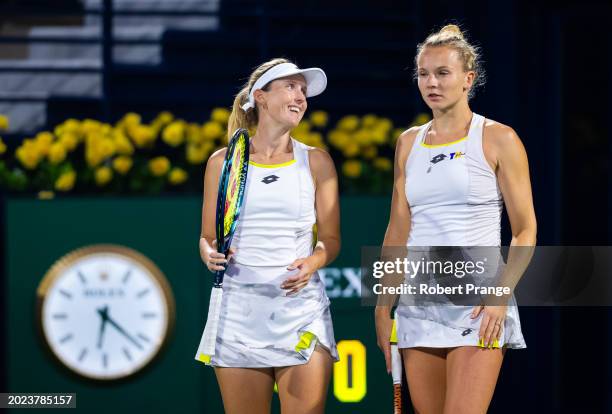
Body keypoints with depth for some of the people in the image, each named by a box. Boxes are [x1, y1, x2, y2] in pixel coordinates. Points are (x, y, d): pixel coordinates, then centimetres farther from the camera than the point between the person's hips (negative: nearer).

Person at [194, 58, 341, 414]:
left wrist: (312, 263, -13)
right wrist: (209, 253, -10)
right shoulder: (223, 162, 7)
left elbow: (331, 238, 7)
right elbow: (208, 236, 13)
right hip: (240, 309, 0)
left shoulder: (316, 161, 7)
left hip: (301, 306, 0)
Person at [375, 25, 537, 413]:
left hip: (479, 306, -5)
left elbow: (526, 230, -2)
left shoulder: (498, 139, -1)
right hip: (418, 303, 5)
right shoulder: (409, 143, 13)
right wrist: (383, 306, 11)